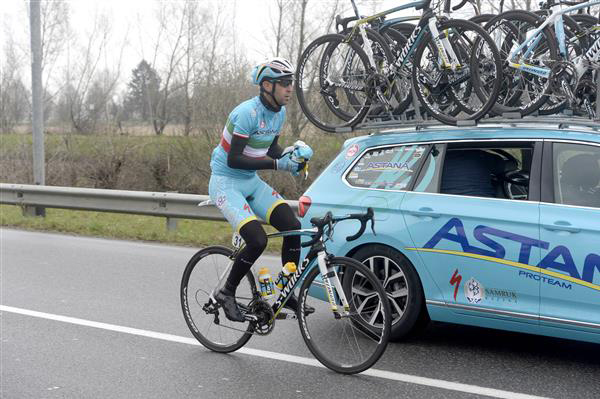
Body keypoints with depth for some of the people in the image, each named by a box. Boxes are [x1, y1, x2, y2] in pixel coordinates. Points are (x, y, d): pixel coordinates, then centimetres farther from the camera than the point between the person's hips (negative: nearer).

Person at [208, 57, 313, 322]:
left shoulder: (280, 112, 2)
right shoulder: (247, 112, -23)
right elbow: (234, 160, -26)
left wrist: (288, 153, -7)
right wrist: (278, 164, -28)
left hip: (252, 182, 8)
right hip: (226, 183, -7)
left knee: (293, 226, -10)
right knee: (258, 240, -22)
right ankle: (227, 293, 0)